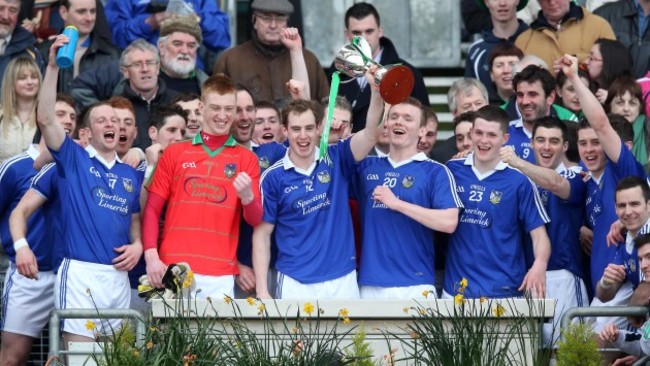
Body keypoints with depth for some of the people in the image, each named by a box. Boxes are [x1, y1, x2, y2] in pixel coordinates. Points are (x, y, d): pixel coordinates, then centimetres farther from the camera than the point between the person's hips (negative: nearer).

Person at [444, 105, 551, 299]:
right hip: (455, 288, 2)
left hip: (503, 291, -2)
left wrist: (539, 265, -22)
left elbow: (538, 233, -5)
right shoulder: (453, 170, 4)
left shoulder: (519, 181, -4)